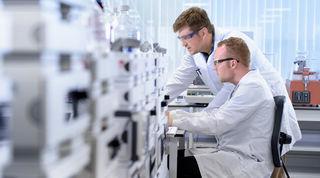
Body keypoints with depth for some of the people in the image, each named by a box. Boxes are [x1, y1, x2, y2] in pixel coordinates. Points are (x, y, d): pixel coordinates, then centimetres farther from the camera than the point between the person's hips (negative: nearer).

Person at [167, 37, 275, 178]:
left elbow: (217, 124, -21)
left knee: (183, 166, -20)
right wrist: (173, 114, 8)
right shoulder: (245, 85, 17)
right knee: (177, 159, -2)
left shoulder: (252, 87, -16)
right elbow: (214, 115, 15)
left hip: (248, 164, -9)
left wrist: (175, 120, -15)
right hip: (235, 155, 9)